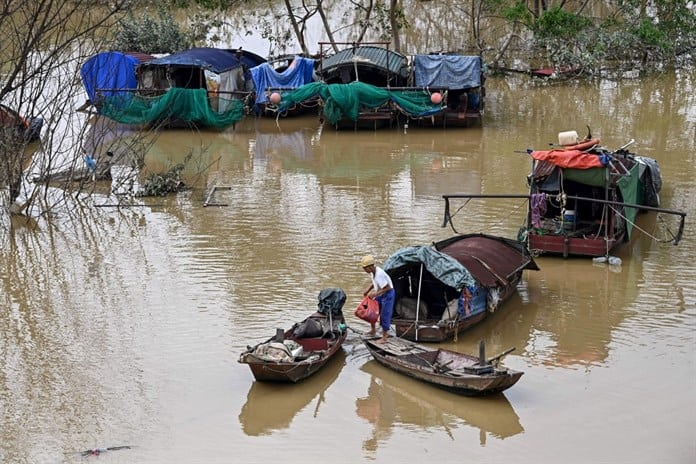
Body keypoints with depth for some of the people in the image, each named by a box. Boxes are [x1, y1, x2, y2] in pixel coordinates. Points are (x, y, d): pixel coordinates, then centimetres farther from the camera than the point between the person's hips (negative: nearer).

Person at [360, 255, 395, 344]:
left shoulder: (379, 274, -32)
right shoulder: (373, 271, -5)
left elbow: (387, 288, -27)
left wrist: (375, 294, -26)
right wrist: (368, 290, 4)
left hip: (388, 294, -9)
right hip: (380, 294, 9)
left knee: (385, 315, -4)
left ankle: (384, 337, 7)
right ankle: (373, 330, 31)